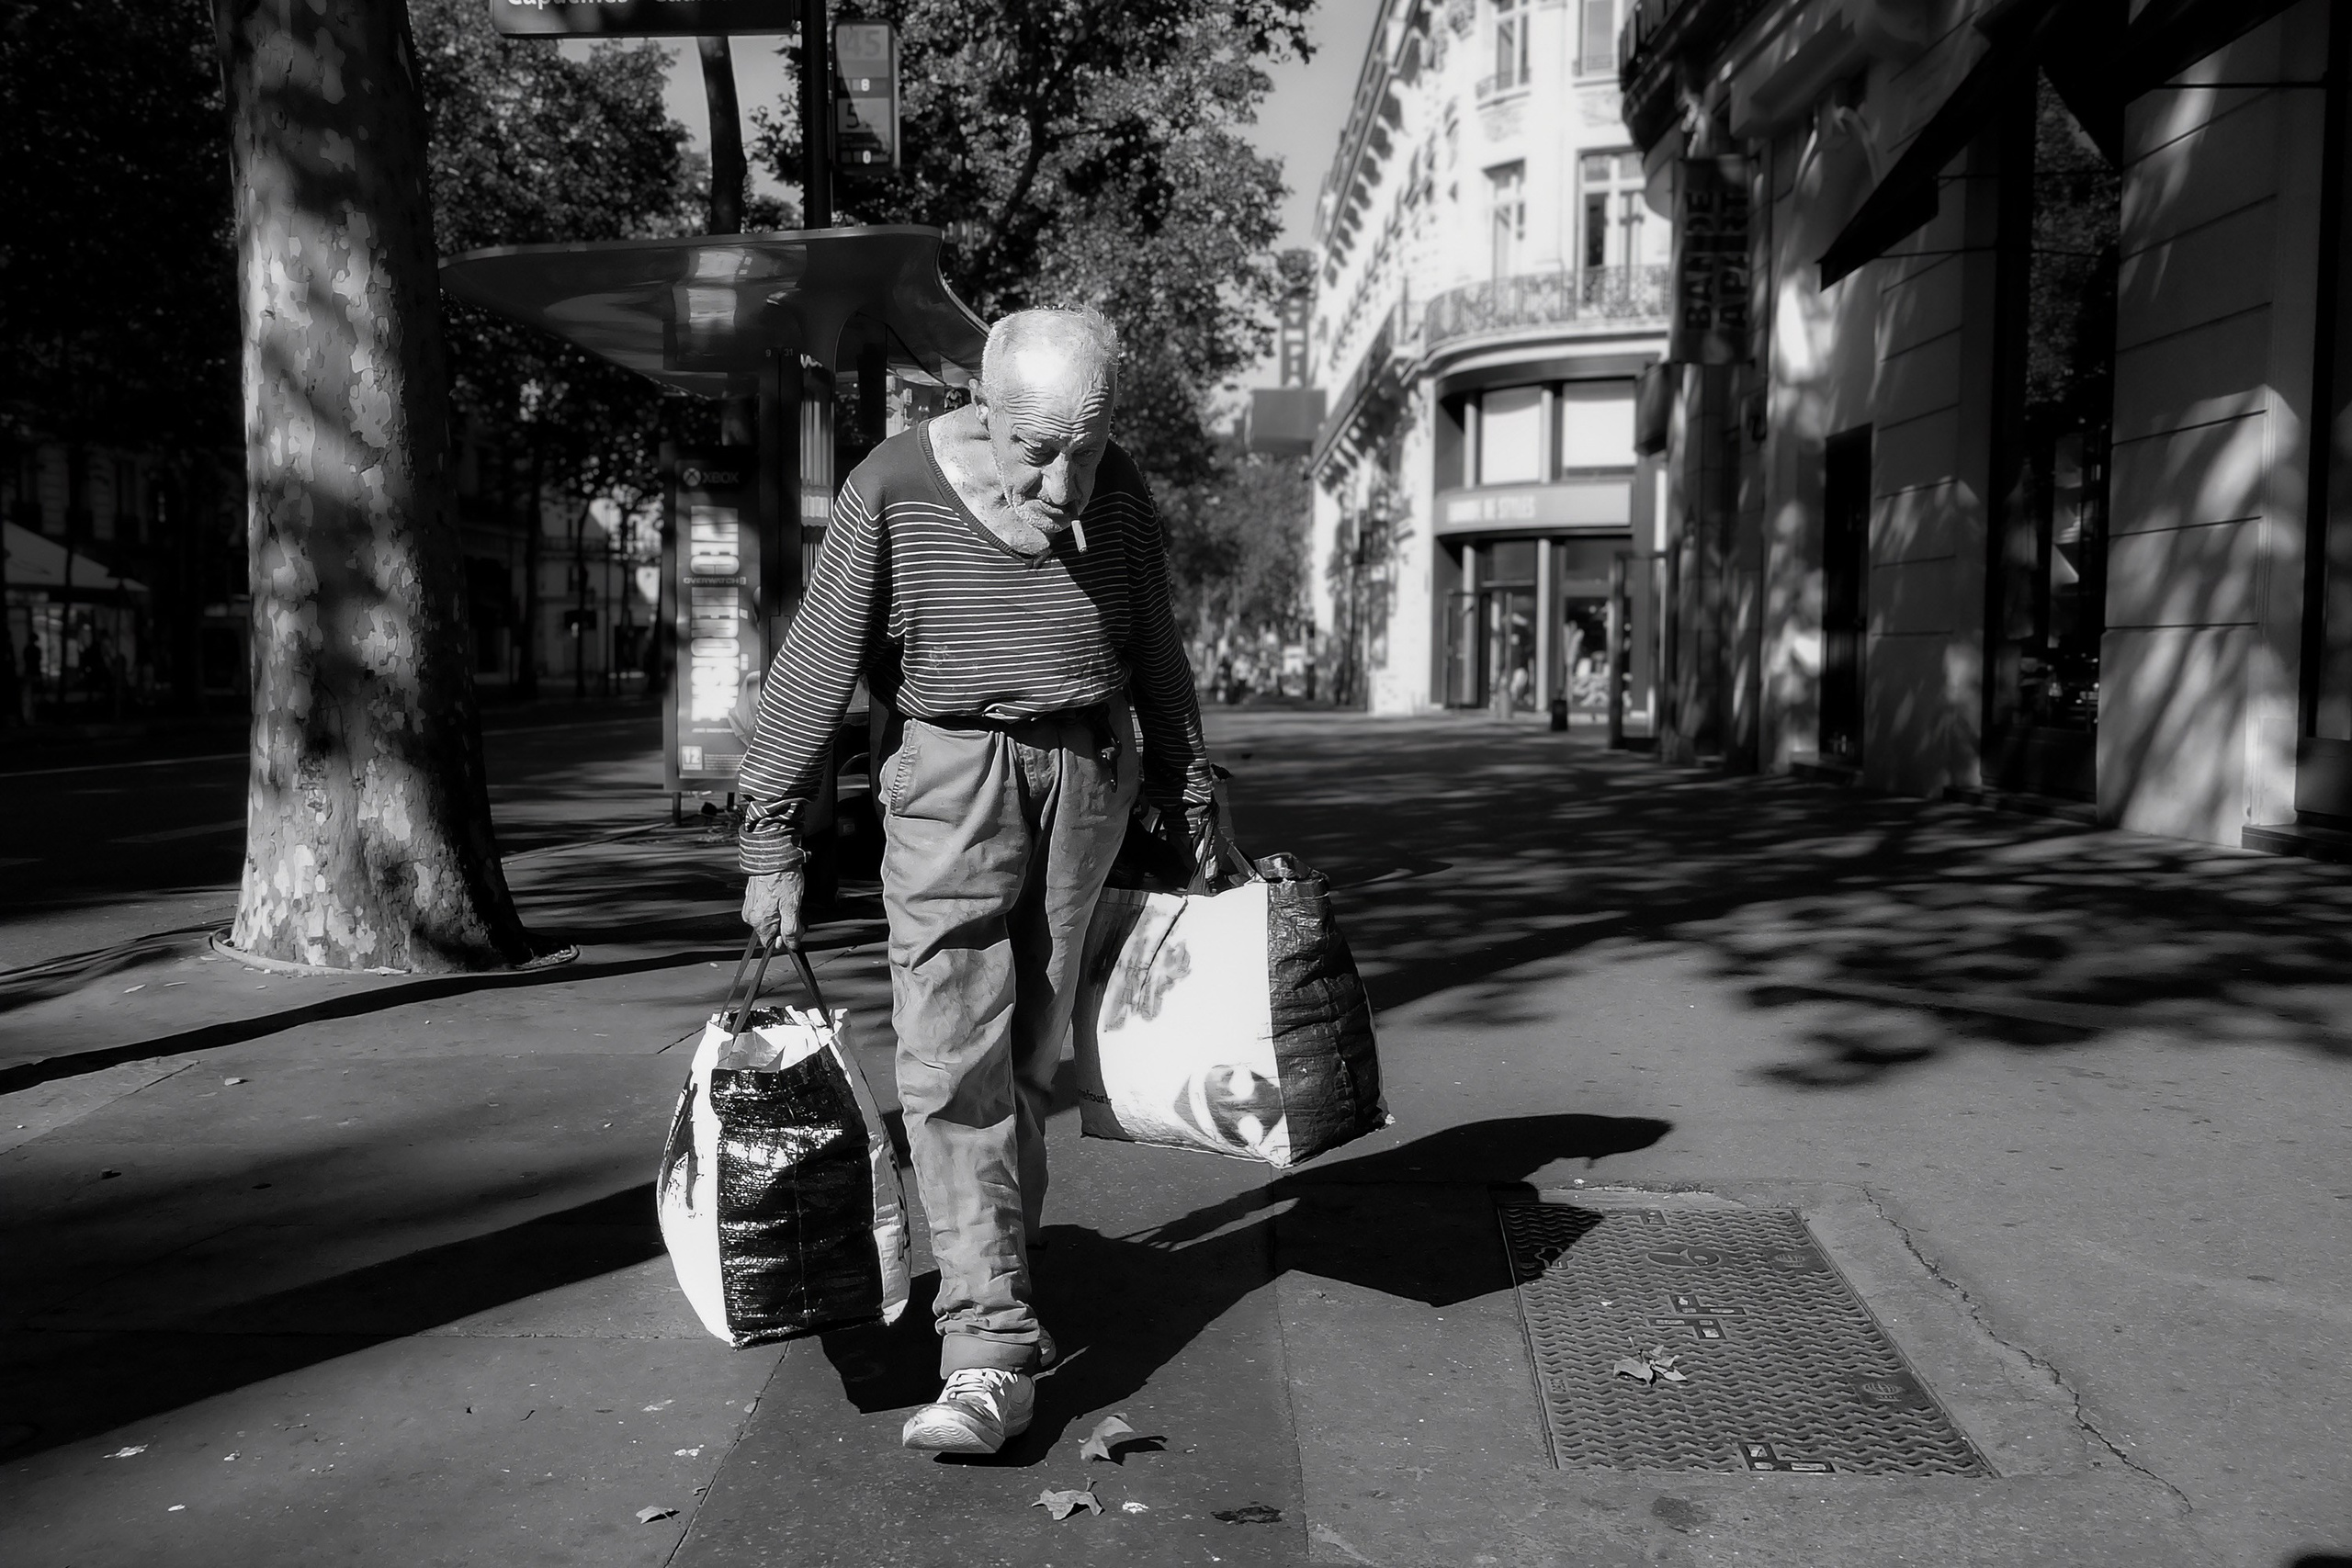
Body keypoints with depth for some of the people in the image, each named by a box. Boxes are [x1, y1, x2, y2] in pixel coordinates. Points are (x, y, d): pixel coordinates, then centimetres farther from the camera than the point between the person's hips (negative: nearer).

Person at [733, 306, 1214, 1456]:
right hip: (948, 779, -3)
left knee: (1029, 1053, 7)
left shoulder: (1117, 494, 0)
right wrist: (772, 844, -7)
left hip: (1084, 779, 3)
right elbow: (816, 670, -8)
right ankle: (991, 1354, -10)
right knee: (952, 1059, -11)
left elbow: (1158, 664, 12)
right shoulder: (894, 490, -11)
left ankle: (998, 1280, 24)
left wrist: (1193, 811, 17)